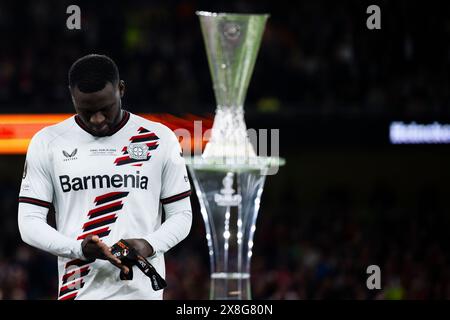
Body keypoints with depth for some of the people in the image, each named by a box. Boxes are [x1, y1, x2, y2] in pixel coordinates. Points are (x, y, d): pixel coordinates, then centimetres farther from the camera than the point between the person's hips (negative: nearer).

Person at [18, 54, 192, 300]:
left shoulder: (159, 139, 5)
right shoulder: (47, 143, 4)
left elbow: (181, 215, 9)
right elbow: (29, 222, 2)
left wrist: (149, 246, -12)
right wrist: (79, 249, -15)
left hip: (141, 291, 0)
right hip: (78, 291, 0)